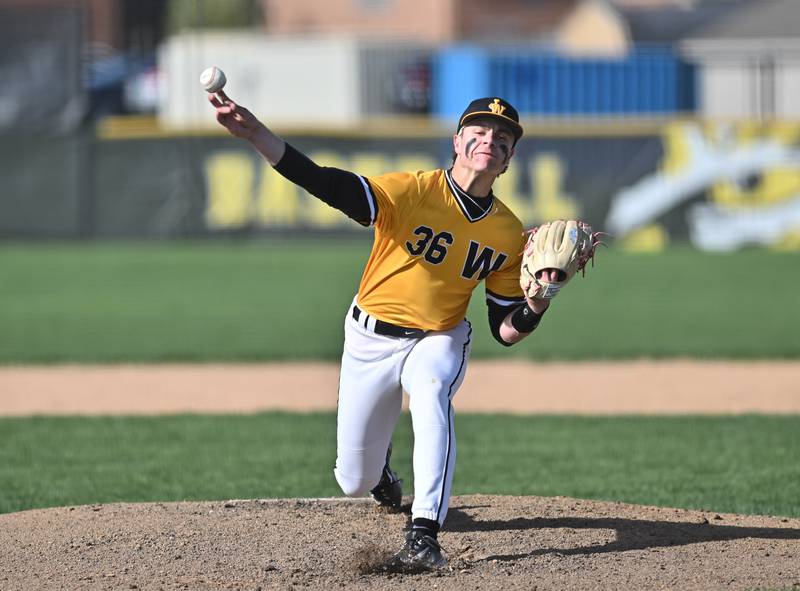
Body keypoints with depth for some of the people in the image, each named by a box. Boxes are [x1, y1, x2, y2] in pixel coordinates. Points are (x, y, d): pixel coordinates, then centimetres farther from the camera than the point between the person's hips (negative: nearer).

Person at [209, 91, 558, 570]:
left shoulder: (509, 234, -9)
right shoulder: (412, 191, -21)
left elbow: (506, 331, -2)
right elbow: (332, 187, -37)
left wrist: (537, 304, -26)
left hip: (439, 340, 1)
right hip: (371, 340, -1)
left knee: (431, 395, -37)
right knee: (354, 482, 5)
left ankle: (425, 535, -38)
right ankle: (381, 469, 47)